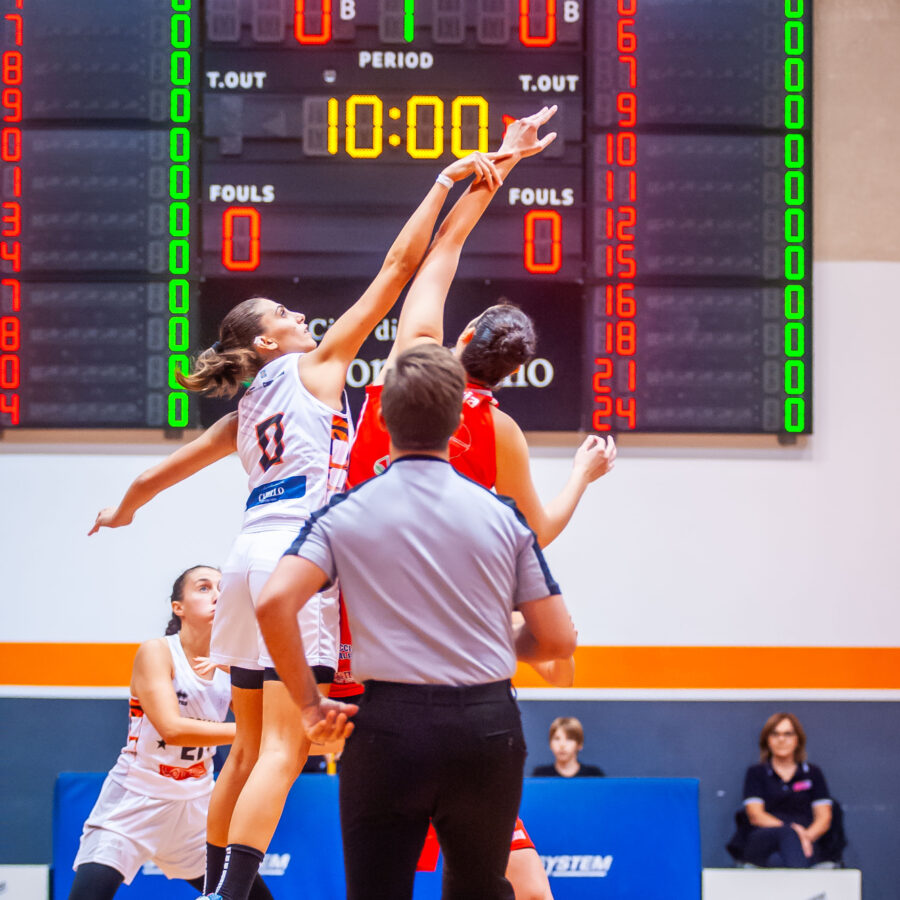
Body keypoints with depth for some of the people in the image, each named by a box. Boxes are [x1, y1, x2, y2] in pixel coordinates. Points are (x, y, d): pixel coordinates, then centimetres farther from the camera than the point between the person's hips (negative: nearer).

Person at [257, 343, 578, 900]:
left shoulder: (346, 513, -1)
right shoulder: (502, 515, 2)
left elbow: (274, 603, -15)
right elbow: (558, 640, 3)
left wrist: (309, 704, -5)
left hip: (389, 725, -1)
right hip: (487, 724, 1)